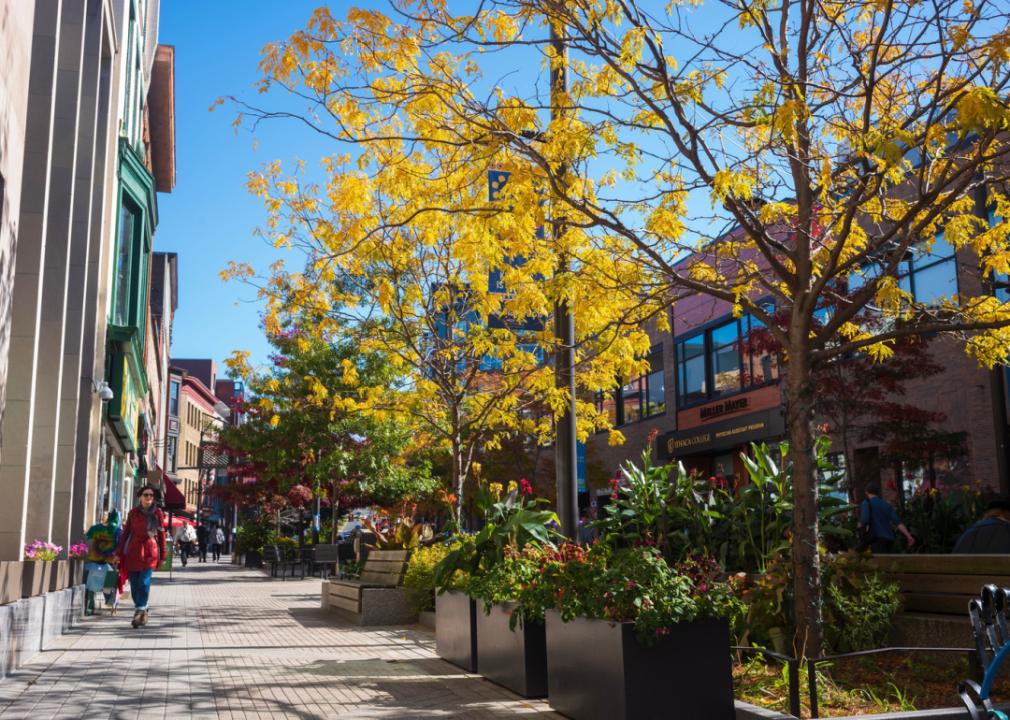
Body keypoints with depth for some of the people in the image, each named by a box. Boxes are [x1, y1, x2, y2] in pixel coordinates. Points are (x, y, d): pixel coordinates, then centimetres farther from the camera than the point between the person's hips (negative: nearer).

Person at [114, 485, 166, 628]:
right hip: (133, 552, 2)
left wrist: (162, 556, 6)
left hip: (149, 552, -2)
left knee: (144, 583, -13)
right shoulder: (133, 513, 8)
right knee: (134, 585, 3)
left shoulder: (158, 513, 5)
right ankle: (142, 612, 16)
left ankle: (140, 612, -8)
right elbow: (125, 533, 10)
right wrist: (119, 553, 4)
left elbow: (161, 535, 7)